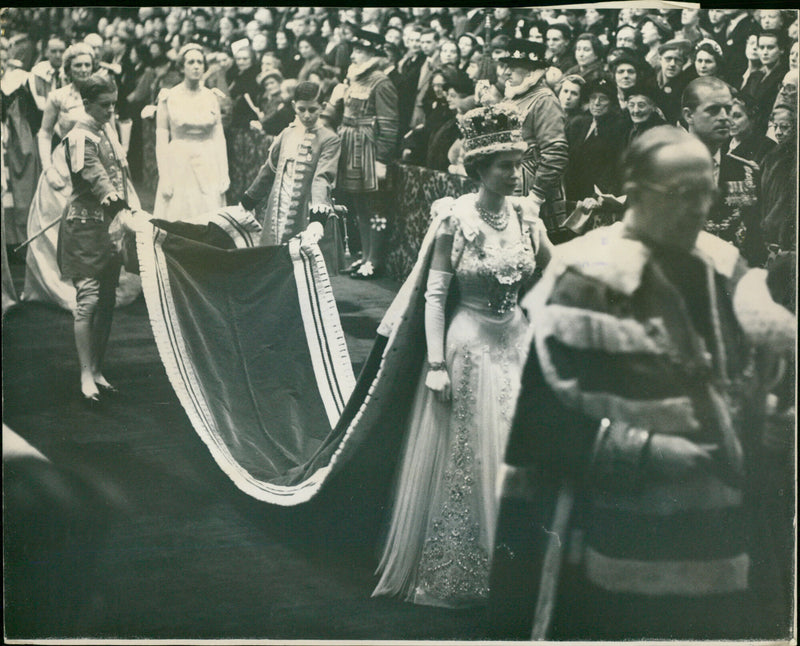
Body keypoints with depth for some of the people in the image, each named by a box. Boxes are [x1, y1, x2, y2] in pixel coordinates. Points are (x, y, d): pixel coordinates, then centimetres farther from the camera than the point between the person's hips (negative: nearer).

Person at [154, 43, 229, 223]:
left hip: (208, 167, 2)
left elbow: (219, 137, 10)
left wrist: (224, 173, 3)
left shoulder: (211, 97, 9)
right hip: (178, 166, -2)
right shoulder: (169, 98, 1)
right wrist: (164, 177, -7)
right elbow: (161, 140, -1)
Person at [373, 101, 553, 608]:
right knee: (463, 461, 4)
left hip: (517, 344, 4)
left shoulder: (525, 213, 1)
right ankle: (453, 576, 19)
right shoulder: (455, 217, -11)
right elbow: (435, 294, -10)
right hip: (469, 346, -4)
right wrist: (436, 364, -14)